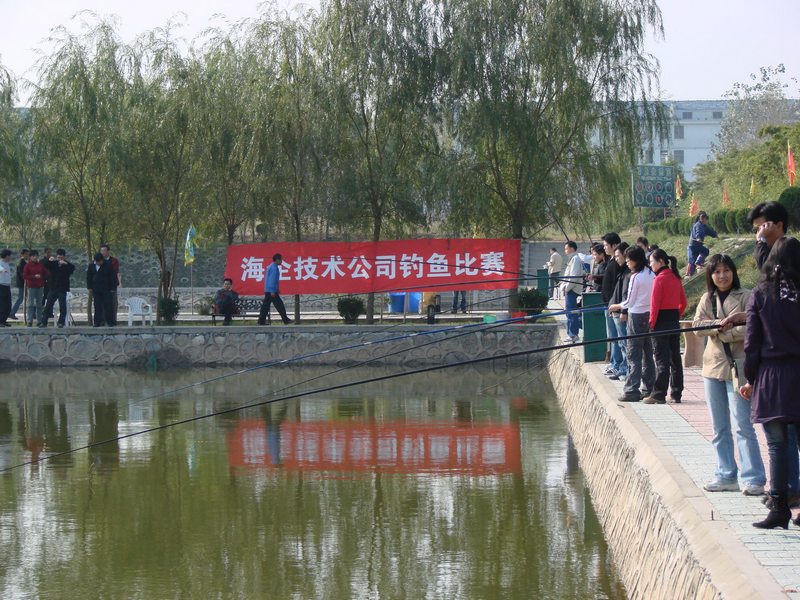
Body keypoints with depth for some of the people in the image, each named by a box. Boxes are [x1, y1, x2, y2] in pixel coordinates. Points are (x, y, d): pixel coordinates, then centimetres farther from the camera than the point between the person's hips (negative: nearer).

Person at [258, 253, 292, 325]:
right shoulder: (274, 268, -14)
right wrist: (273, 291, -22)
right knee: (279, 305, -5)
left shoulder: (270, 267, 18)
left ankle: (261, 321, 5)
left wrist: (277, 289, 28)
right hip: (272, 290, -10)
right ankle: (286, 320, -2)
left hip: (267, 290, 10)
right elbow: (272, 280, -20)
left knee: (265, 306, 7)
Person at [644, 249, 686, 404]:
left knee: (661, 359, -5)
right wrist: (677, 316, 16)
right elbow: (683, 302, 13)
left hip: (661, 321, -8)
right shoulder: (676, 278, 10)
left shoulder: (659, 279, -14)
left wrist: (652, 322, -10)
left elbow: (655, 303, -16)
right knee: (675, 358, 10)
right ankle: (676, 394, 13)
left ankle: (659, 395, -3)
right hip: (675, 320, 8)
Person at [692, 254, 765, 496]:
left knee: (742, 425, -10)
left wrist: (721, 331, -15)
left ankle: (754, 479, -8)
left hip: (737, 367, -6)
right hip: (713, 367, 6)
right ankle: (726, 476, 17)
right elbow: (698, 325, -3)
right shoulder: (707, 299, 12)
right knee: (719, 428, 9)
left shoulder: (745, 297, -3)